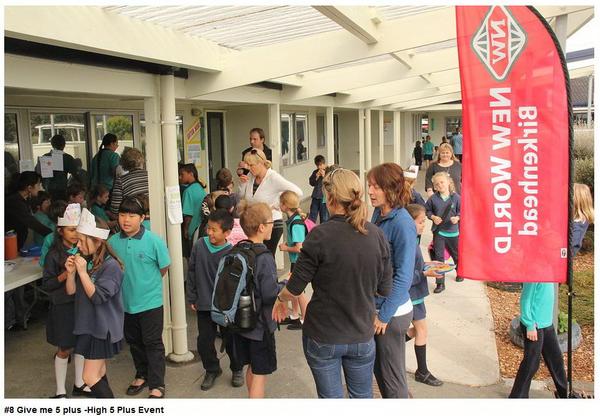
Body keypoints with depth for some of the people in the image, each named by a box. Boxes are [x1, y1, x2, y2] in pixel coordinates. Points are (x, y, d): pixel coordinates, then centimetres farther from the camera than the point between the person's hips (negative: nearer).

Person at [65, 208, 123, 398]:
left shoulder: (110, 266, -19)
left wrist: (83, 272, -25)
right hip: (88, 325, 8)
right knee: (99, 373, 17)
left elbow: (98, 297, -23)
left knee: (90, 377, -6)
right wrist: (70, 272, -12)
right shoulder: (85, 261, 3)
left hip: (103, 327, -8)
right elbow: (71, 291, 5)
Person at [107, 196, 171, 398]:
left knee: (153, 343, 5)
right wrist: (128, 283, 4)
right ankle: (142, 375, 40)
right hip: (126, 302, 5)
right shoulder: (113, 242, -6)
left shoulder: (154, 241, -17)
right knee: (134, 342, 20)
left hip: (150, 302, -4)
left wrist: (148, 283, 4)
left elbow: (164, 268, -4)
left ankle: (157, 385, 17)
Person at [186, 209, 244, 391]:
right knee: (204, 341, 10)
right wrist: (191, 298, 6)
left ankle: (237, 369, 35)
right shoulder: (199, 245, -6)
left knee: (230, 340, 11)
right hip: (204, 305, 3)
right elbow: (191, 272, 4)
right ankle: (212, 370, 34)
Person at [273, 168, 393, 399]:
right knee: (362, 396, 21)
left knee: (331, 397, 14)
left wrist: (281, 299, 10)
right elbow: (385, 289, 1)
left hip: (323, 338, -3)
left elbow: (295, 286, -12)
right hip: (362, 336, 3)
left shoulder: (320, 235, -18)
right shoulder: (376, 235, -7)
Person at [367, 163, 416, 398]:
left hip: (392, 313, -7)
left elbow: (404, 276, -19)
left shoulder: (402, 223, -20)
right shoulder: (378, 214, 2)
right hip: (374, 306, 7)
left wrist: (384, 315, -15)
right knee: (378, 370, 20)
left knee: (393, 379, 8)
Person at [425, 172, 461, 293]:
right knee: (438, 257, -1)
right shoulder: (433, 198, -7)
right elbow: (427, 210, 6)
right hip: (438, 231, 0)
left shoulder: (456, 197, -10)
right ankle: (440, 283, 7)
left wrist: (457, 218, -19)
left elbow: (461, 211, -1)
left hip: (452, 230, 0)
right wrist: (433, 217, -12)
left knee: (456, 254, 20)